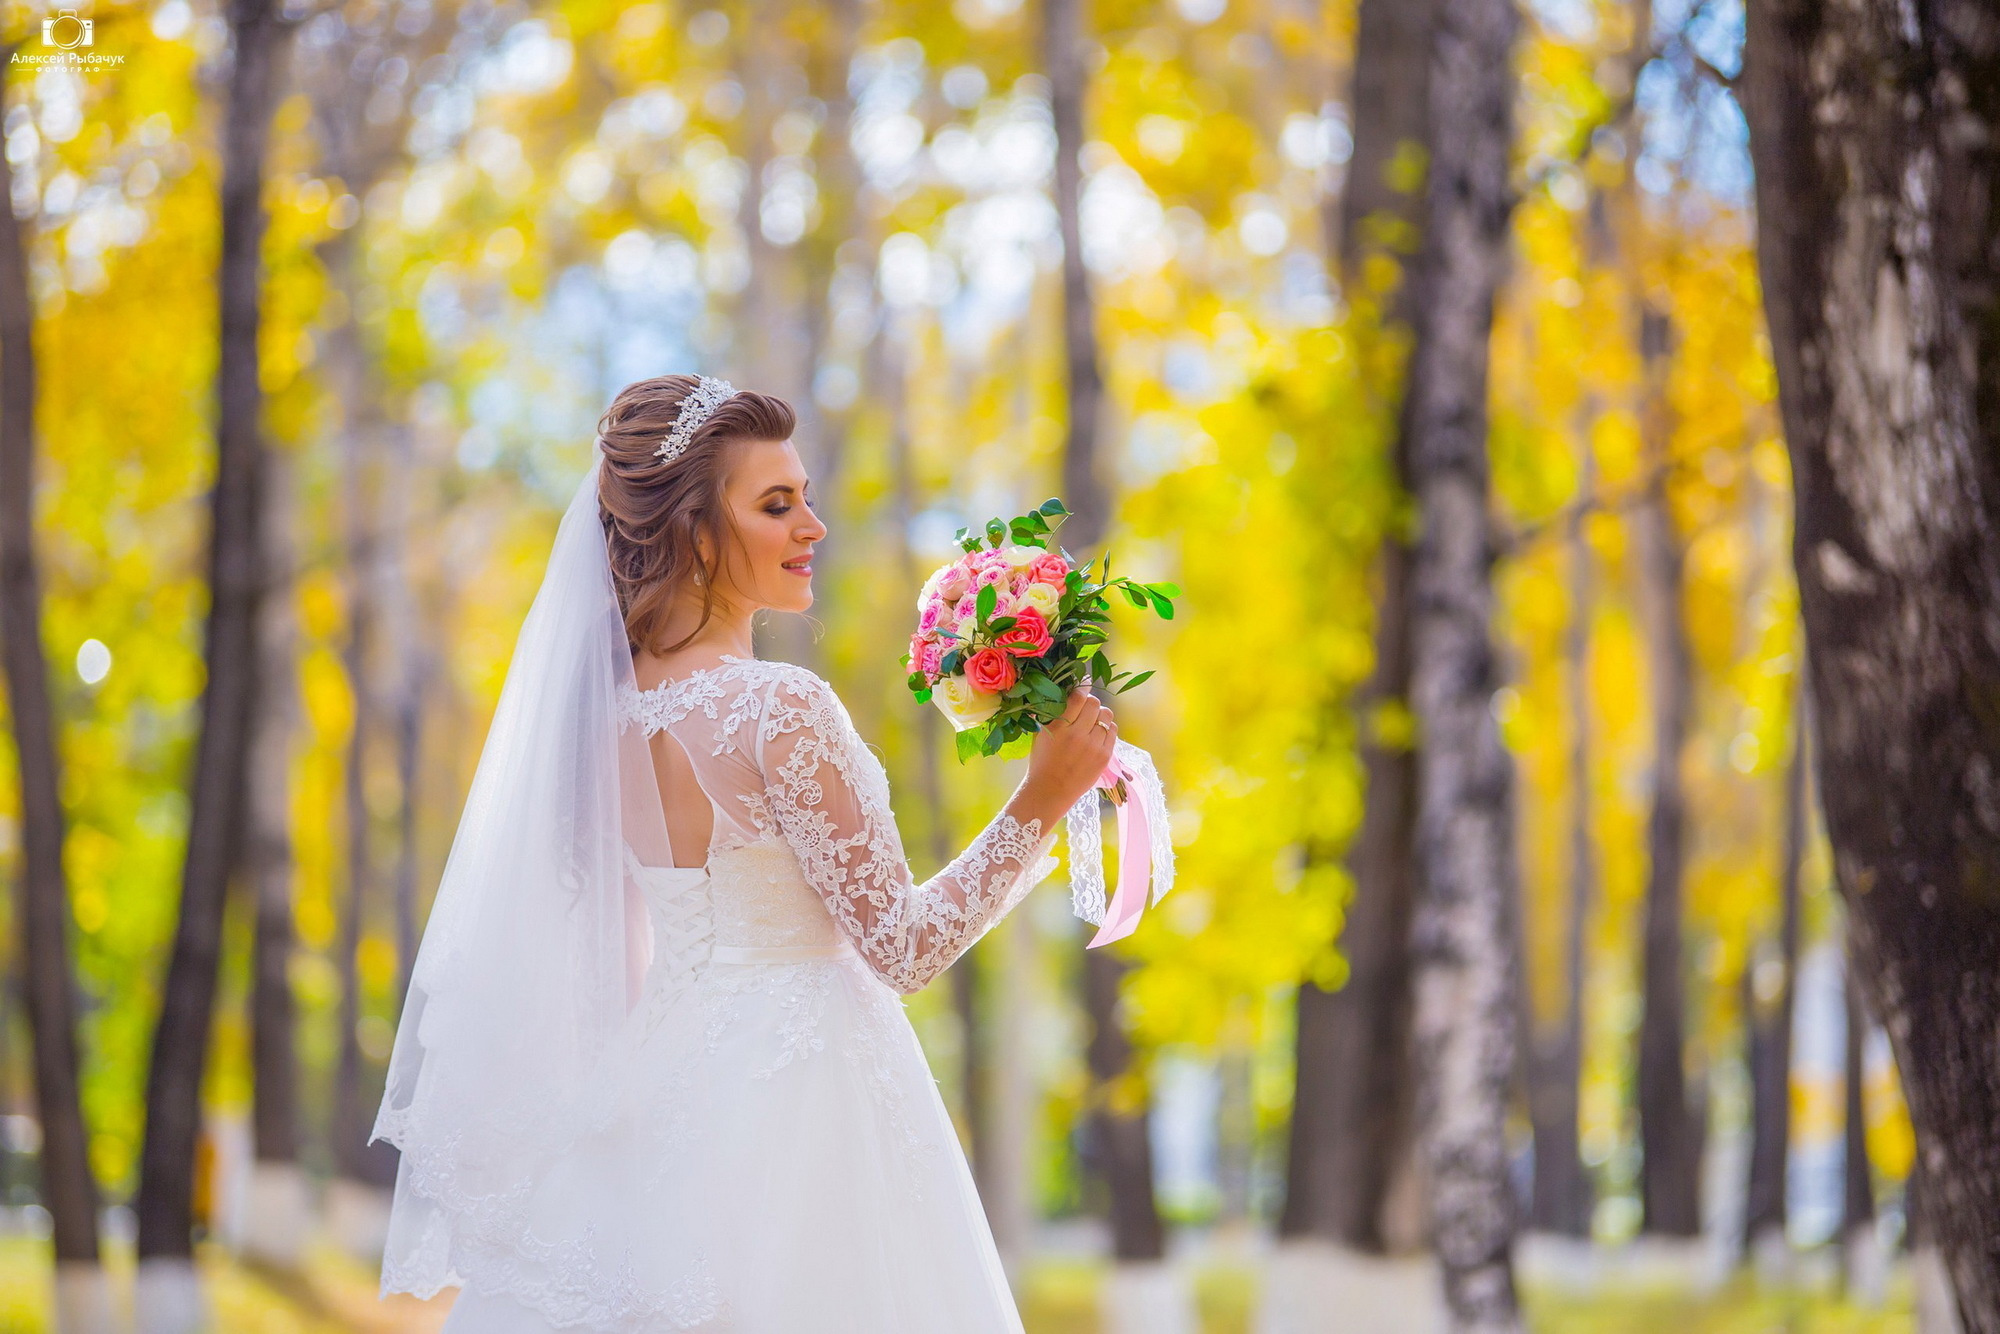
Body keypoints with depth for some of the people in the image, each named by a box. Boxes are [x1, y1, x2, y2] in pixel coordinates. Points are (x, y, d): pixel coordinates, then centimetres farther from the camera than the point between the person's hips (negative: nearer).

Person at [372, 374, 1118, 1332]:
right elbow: (903, 947, -17)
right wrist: (1038, 806, -14)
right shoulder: (778, 709, -19)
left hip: (665, 1093, 8)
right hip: (796, 1105, -8)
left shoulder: (609, 702, 4)